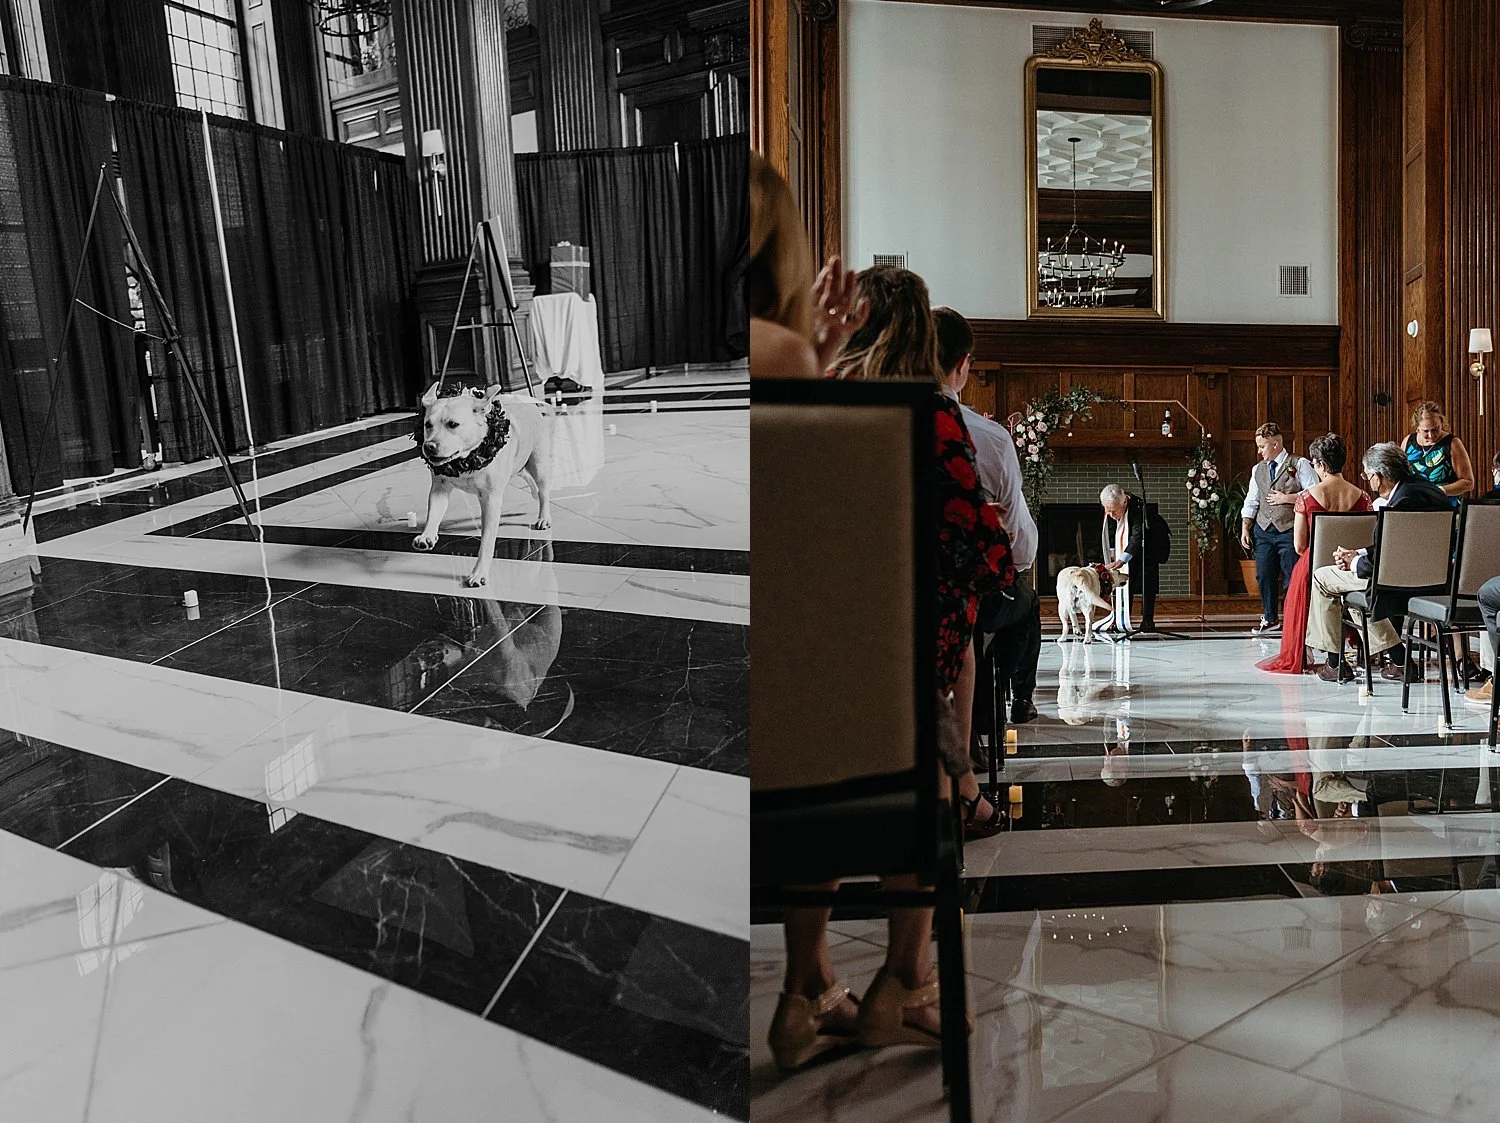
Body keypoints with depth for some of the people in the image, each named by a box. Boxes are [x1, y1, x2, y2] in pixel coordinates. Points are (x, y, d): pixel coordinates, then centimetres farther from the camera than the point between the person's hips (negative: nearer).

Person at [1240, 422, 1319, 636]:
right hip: (1263, 530, 5)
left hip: (1289, 530, -5)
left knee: (1292, 578, -4)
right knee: (1264, 576, 7)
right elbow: (1251, 501, 16)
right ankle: (1269, 618, 20)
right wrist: (1245, 528, 9)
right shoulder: (1258, 470, 16)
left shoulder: (1299, 465, -2)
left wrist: (1287, 498, -11)